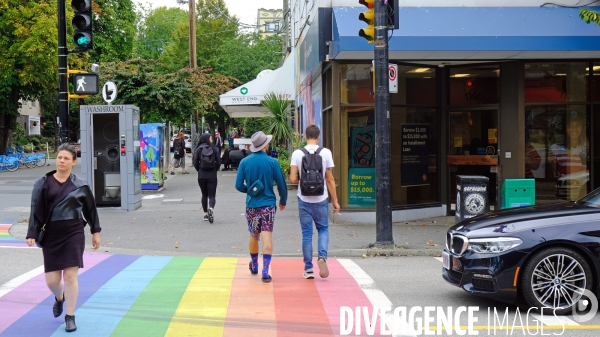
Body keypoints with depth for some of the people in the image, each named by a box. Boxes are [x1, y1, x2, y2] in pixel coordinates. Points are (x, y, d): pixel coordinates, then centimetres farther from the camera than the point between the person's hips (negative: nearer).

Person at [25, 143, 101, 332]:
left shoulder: (80, 185, 0)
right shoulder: (43, 184, 0)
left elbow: (90, 210, 9)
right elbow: (36, 210, -1)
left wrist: (95, 232, 10)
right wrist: (32, 234, -7)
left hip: (74, 234, -1)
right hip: (50, 236, 1)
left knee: (70, 276, -5)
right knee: (51, 280, 4)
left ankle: (70, 316, 10)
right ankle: (59, 298, 40)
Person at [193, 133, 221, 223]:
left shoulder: (198, 149, -1)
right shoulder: (214, 149, -2)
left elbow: (195, 162, -6)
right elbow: (219, 161, -2)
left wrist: (199, 170, 9)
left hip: (201, 175, 1)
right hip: (212, 175, -1)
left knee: (204, 195, 16)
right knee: (212, 195, 1)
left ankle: (205, 214, 15)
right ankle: (211, 209, -27)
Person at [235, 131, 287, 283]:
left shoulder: (244, 162, -3)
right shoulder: (272, 162, -9)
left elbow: (239, 185, -3)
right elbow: (281, 185, -3)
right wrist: (283, 201, 13)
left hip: (251, 205, 3)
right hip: (268, 205, -3)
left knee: (254, 236, 19)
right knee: (267, 237, -5)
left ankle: (254, 266, 36)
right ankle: (265, 271, -13)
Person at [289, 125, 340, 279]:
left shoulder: (297, 153, -4)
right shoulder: (326, 152, -4)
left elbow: (293, 179, -9)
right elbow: (330, 179, -1)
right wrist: (335, 201, 6)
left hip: (304, 200, 0)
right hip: (321, 199, 0)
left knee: (307, 233, 8)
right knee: (323, 229, 15)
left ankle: (308, 269, 9)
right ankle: (322, 256, -10)